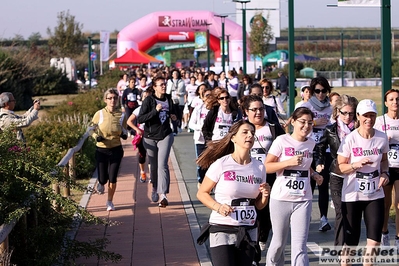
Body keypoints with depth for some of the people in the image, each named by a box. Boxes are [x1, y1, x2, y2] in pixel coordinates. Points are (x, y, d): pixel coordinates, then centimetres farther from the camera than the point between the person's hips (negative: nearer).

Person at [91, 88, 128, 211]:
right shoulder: (99, 114, -7)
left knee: (112, 178, 1)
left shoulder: (121, 115, -3)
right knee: (103, 179, 1)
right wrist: (96, 136, -17)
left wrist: (124, 135, -14)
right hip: (101, 150, -1)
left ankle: (110, 202, 20)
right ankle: (101, 183, 39)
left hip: (116, 150, 1)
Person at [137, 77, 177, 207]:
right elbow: (140, 119, -16)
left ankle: (163, 194, -21)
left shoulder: (168, 99, 6)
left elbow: (173, 112, 26)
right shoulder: (148, 100, -8)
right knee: (154, 166, 10)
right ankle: (155, 189, 34)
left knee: (162, 165, -13)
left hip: (165, 135, 1)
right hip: (150, 137, -1)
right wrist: (155, 111, -24)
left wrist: (174, 116, 2)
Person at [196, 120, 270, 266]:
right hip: (222, 230, -5)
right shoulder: (221, 165, -9)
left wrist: (265, 195, -8)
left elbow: (259, 206, 13)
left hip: (248, 232, 5)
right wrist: (218, 207, -19)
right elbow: (202, 193, -3)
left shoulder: (259, 167, 5)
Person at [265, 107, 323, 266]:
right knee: (279, 242, 10)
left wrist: (314, 174, 7)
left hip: (303, 200, 3)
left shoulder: (311, 144, 8)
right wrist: (289, 162, -19)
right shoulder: (282, 141, -6)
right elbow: (266, 167, -9)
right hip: (281, 199, -3)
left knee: (299, 246, -6)